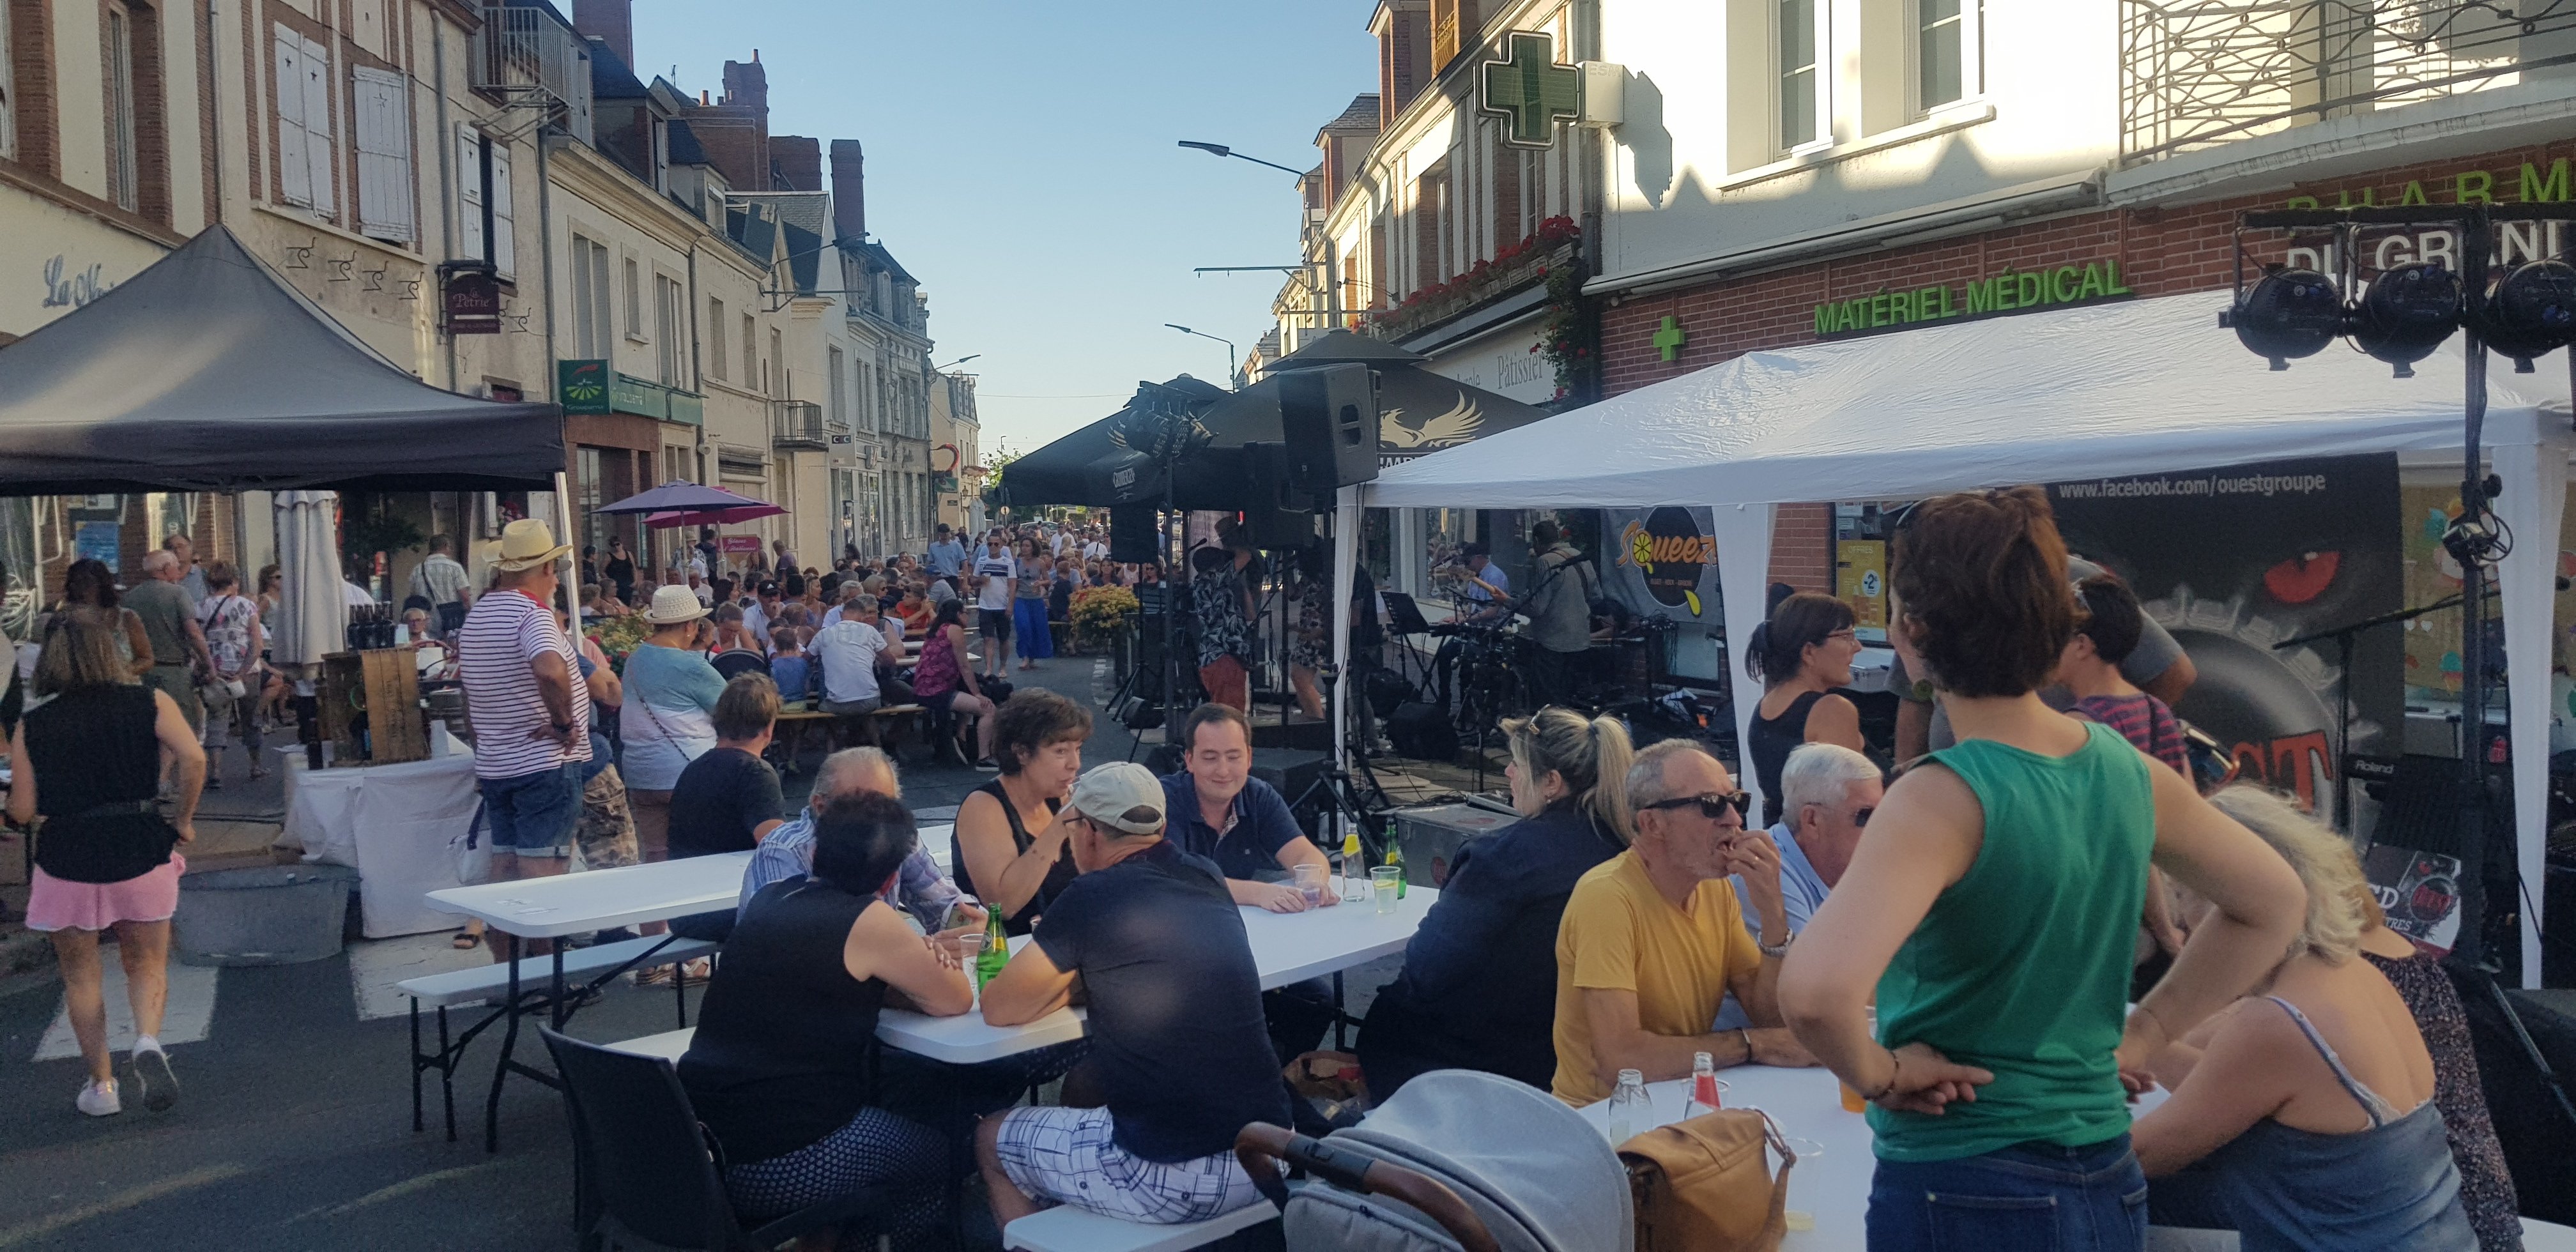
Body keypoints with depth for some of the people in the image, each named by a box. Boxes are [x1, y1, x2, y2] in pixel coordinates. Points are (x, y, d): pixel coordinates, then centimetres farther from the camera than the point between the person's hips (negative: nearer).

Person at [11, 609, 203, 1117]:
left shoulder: (31, 726, -1)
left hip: (67, 860, 0)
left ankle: (101, 1085, 21)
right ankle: (148, 1041, -11)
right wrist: (183, 818, -4)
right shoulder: (150, 703, -5)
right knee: (147, 963, 17)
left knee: (81, 975, 18)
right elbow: (194, 758, -18)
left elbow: (22, 811, -1)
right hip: (140, 852, 0)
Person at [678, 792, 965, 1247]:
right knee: (932, 1153, 17)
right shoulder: (866, 921, -12)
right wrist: (929, 969, 18)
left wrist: (918, 960, 9)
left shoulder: (773, 900, 8)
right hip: (778, 1165, -7)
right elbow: (956, 1001, -3)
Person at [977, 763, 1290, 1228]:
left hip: (1171, 1177, -6)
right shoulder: (1209, 881, 6)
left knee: (991, 1140, 20)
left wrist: (1065, 979, 14)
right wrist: (1079, 968, 14)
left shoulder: (1091, 897, -12)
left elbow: (999, 1008, -2)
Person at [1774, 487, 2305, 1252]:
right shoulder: (2128, 772, -1)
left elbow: (1815, 990, -37)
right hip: (2107, 1182, 7)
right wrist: (2146, 1033, 11)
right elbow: (2273, 904, 15)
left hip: (1961, 1191, -7)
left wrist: (1879, 1074, -17)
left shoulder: (1943, 801, -23)